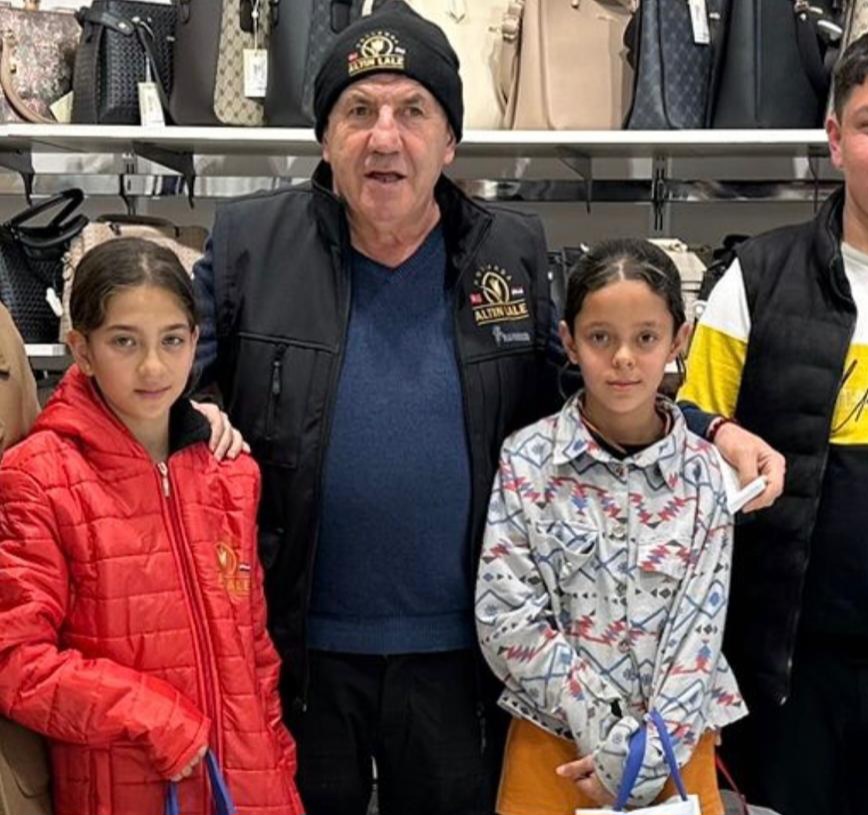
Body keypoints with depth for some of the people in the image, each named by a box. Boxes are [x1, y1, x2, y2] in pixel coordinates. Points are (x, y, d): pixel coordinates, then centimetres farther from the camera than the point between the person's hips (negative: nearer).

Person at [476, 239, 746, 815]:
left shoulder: (702, 473, -3)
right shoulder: (527, 461, -7)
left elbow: (698, 632, -5)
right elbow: (507, 620, -11)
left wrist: (650, 757, -13)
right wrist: (608, 739, -14)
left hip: (676, 744, 1)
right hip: (555, 742, -1)